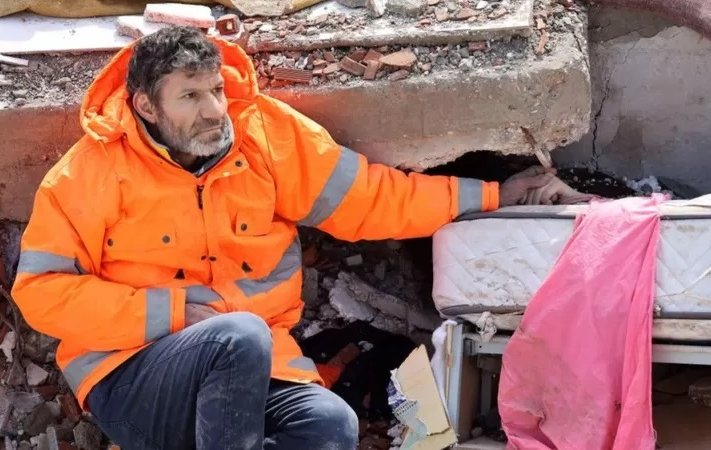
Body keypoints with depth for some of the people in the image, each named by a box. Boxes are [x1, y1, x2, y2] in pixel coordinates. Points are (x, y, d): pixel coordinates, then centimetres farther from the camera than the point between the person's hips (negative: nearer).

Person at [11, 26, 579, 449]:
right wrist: (172, 313, -15)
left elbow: (367, 198, 8)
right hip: (132, 376, -3)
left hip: (250, 366, 4)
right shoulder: (95, 168, -7)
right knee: (240, 335, -34)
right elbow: (41, 289, -7)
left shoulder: (265, 134, 1)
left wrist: (488, 195, 7)